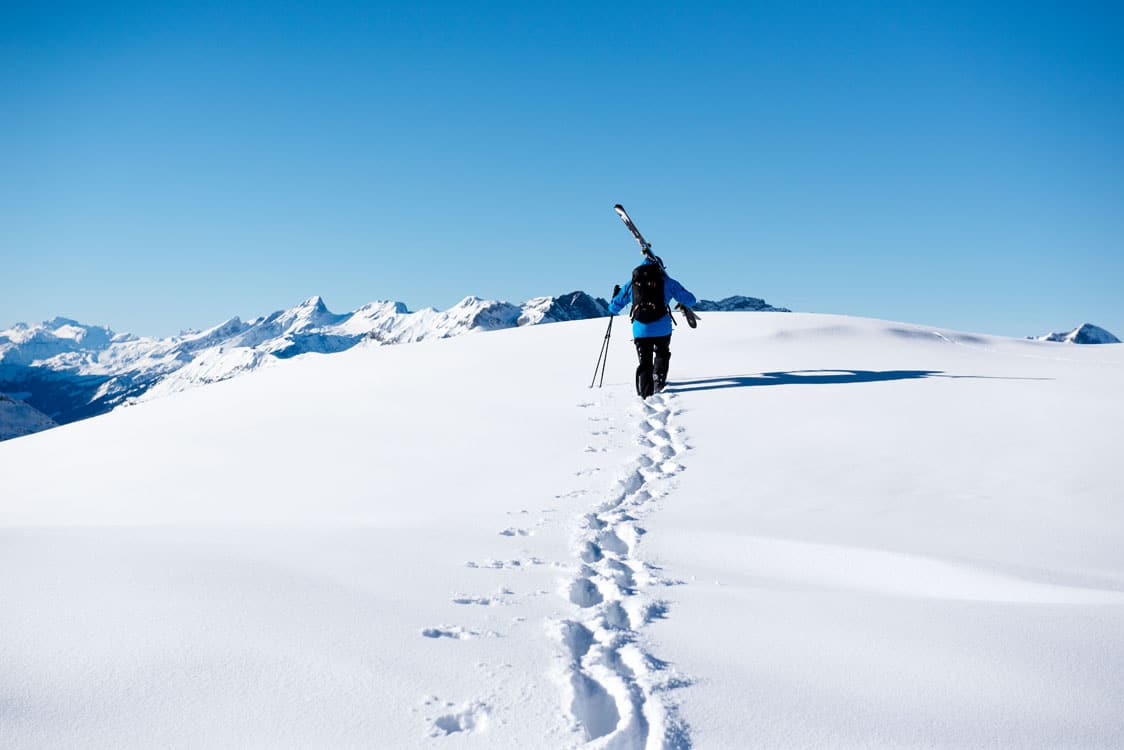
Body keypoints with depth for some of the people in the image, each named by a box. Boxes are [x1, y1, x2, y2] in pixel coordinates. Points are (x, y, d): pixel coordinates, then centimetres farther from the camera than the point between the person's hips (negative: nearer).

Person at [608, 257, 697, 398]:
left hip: (640, 331, 1)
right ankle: (658, 380, 17)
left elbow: (613, 307, 17)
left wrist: (615, 295, 40)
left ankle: (645, 395, 2)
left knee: (645, 362, 11)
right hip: (662, 329, -1)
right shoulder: (667, 282, 5)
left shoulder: (631, 284, 12)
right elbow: (690, 300, 8)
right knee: (662, 354, 27)